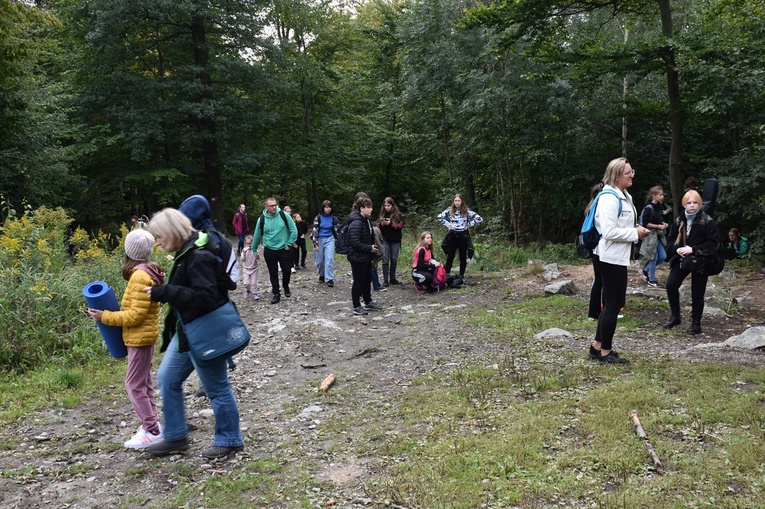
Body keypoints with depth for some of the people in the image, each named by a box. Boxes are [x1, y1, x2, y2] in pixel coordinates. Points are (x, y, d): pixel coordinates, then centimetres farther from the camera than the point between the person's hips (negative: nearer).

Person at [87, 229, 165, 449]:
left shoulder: (141, 277, -22)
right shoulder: (147, 272, 7)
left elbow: (136, 315, -23)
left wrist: (105, 317, -18)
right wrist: (112, 312, 8)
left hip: (140, 338, -10)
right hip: (143, 337, 10)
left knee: (134, 385, -4)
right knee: (143, 382, 16)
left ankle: (153, 431, 0)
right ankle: (150, 423, 25)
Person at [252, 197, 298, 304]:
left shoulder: (283, 215, -10)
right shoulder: (261, 219, -6)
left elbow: (293, 230, -4)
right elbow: (257, 235, 6)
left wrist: (289, 244, -6)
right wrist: (254, 250, 13)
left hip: (284, 249, -1)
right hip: (269, 251, 1)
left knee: (287, 270, 3)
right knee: (273, 273, 5)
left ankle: (286, 286, 32)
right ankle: (276, 294, 17)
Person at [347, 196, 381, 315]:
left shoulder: (366, 220, 9)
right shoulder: (356, 223, -23)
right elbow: (355, 243, -27)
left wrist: (373, 248, 9)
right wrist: (370, 248, -19)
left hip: (366, 257, 10)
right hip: (358, 258, -10)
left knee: (367, 280, 19)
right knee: (358, 282, 1)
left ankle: (368, 302, 33)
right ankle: (357, 307, 12)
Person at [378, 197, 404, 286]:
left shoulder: (398, 215, 0)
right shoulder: (382, 214, 7)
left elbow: (400, 226, -9)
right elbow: (378, 227, 8)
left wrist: (390, 223, -18)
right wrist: (382, 224, -13)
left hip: (395, 240, 0)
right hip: (385, 240, 1)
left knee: (394, 260, 6)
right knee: (385, 260, -4)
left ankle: (392, 279, 17)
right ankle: (385, 280, -2)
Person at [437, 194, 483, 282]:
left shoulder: (467, 211, -3)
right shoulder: (449, 211, 2)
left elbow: (479, 219, -4)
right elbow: (440, 217, 14)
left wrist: (469, 225, -5)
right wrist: (447, 224, 5)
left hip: (463, 235, -1)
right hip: (452, 235, 1)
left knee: (463, 256, 6)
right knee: (450, 256, 2)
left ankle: (462, 275, 15)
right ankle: (446, 274, 6)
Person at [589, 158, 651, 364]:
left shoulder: (625, 196, 14)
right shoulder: (609, 198, -19)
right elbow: (609, 231, -26)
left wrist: (638, 231, 6)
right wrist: (635, 233, -16)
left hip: (619, 257, 11)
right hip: (610, 257, -11)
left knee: (615, 302, 16)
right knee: (613, 304, -2)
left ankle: (598, 346, 26)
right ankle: (606, 352, 10)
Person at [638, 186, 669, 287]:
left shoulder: (659, 206, 6)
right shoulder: (649, 208, -17)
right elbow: (645, 223, -18)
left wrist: (663, 223, 2)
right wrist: (658, 226, -18)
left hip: (658, 235, 8)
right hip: (651, 235, -8)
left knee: (663, 256, 9)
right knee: (654, 257, 0)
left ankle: (645, 270, 25)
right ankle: (651, 280, 12)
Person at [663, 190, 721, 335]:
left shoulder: (708, 222, -10)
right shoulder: (679, 221, 3)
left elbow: (714, 244, -13)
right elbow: (672, 239, 12)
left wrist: (693, 249, -20)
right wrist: (677, 249, -9)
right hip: (681, 259, 4)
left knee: (697, 294, 2)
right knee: (671, 284, -9)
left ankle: (696, 324, 16)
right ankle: (675, 316, 8)